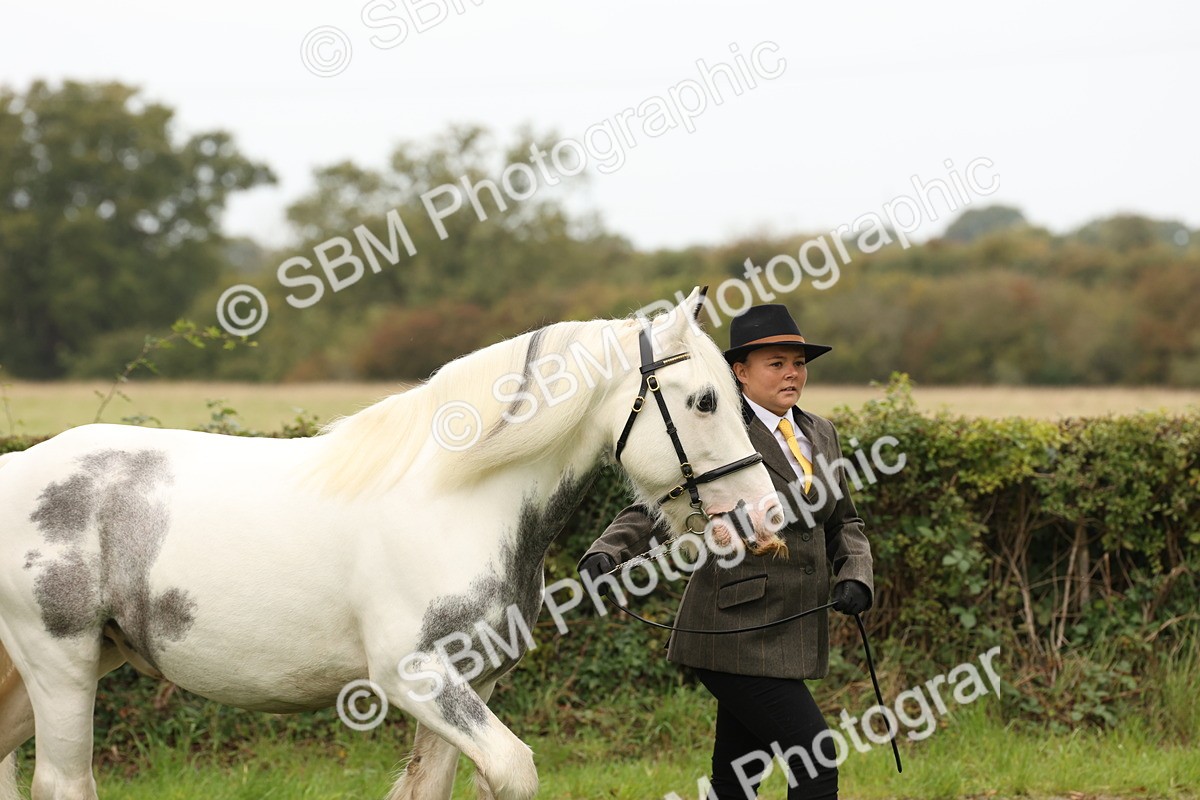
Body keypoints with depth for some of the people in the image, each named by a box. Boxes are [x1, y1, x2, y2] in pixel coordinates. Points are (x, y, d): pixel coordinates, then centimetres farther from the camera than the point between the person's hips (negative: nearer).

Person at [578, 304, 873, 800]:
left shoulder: (820, 434, 14)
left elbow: (843, 523, 20)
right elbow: (655, 508, -11)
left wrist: (855, 576, 1)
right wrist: (607, 553, -29)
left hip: (797, 635, 7)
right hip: (738, 634, -7)